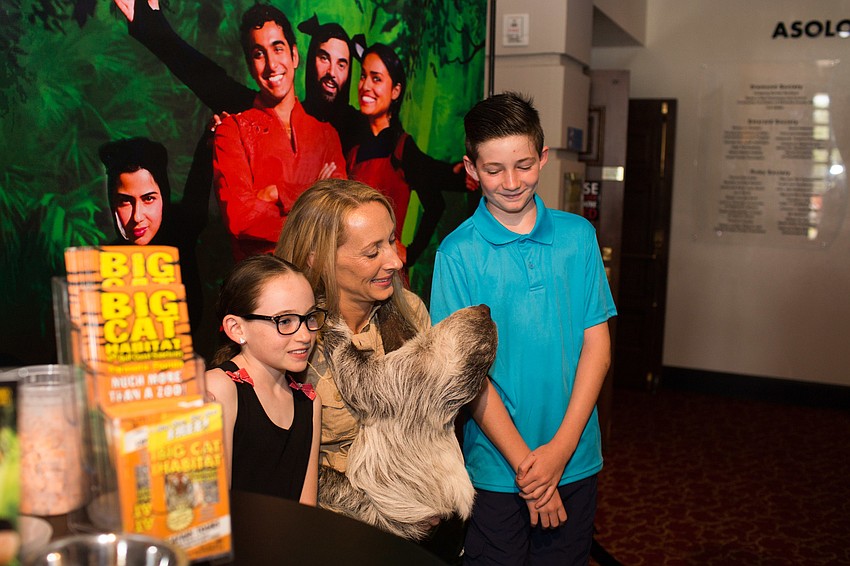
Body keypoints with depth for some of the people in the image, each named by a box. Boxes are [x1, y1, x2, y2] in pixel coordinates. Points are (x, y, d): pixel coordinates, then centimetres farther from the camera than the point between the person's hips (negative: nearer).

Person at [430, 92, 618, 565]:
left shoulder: (578, 236, 0)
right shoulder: (458, 253, -9)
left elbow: (596, 344, -2)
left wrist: (561, 447, -10)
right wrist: (524, 462, -12)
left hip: (576, 460, 3)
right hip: (496, 468, -2)